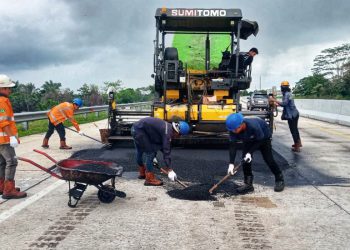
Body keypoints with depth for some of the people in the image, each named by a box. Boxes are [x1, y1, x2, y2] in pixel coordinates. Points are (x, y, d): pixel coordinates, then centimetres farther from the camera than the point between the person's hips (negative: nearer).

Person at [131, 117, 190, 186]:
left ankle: (142, 173, 42)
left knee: (139, 151, 25)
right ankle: (150, 179, -4)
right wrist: (169, 170, -22)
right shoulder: (167, 132, -22)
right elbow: (166, 151, -24)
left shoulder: (168, 128, 6)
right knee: (150, 153, -9)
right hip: (139, 130, -10)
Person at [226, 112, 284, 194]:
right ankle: (248, 184, -2)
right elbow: (233, 146, -29)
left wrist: (250, 153, -36)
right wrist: (231, 163, -37)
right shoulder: (233, 130, -31)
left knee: (268, 158, -6)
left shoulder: (253, 126, -44)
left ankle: (279, 179, 15)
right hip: (248, 140, 4)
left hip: (263, 136, -4)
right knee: (245, 159, -10)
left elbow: (260, 140, -28)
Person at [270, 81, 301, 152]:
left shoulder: (287, 94, -16)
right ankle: (298, 143, 36)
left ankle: (297, 147, -3)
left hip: (292, 115, -10)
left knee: (293, 130, -5)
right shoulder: (288, 93, 15)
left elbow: (284, 103, -29)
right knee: (295, 129, 22)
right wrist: (278, 104, 21)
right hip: (294, 113, 10)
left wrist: (275, 100, -24)